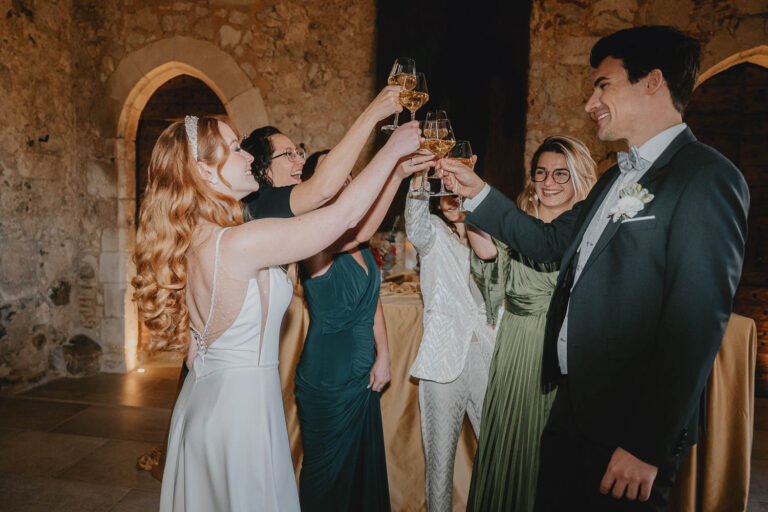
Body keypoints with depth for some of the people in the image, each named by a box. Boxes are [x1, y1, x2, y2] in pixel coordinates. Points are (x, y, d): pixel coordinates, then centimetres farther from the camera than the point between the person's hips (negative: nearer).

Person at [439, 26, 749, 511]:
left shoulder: (707, 178, -16)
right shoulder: (619, 177, 13)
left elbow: (698, 322, -21)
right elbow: (550, 240, 16)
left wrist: (649, 444, -20)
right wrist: (479, 193, 7)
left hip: (631, 428, -8)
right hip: (574, 405, 8)